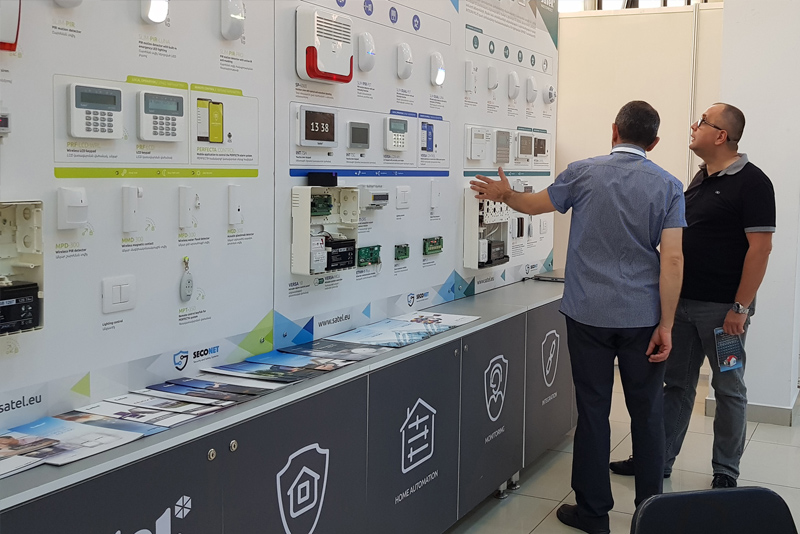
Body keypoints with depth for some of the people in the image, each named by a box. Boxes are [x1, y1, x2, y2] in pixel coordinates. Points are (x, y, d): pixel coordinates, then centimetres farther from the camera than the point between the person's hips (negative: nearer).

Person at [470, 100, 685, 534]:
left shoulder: (583, 173, -2)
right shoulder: (668, 186, -3)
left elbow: (535, 204, 15)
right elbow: (672, 260, -9)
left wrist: (504, 194, 36)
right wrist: (665, 326, -6)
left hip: (589, 314, 0)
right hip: (643, 317, 1)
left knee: (593, 412, 7)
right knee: (646, 414, 11)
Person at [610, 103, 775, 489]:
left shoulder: (751, 182, -12)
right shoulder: (701, 178, 13)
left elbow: (760, 246, -17)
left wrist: (740, 307, -20)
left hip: (722, 307, -8)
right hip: (683, 300, 8)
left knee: (728, 389, 7)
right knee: (676, 384, 13)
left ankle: (726, 471, 19)